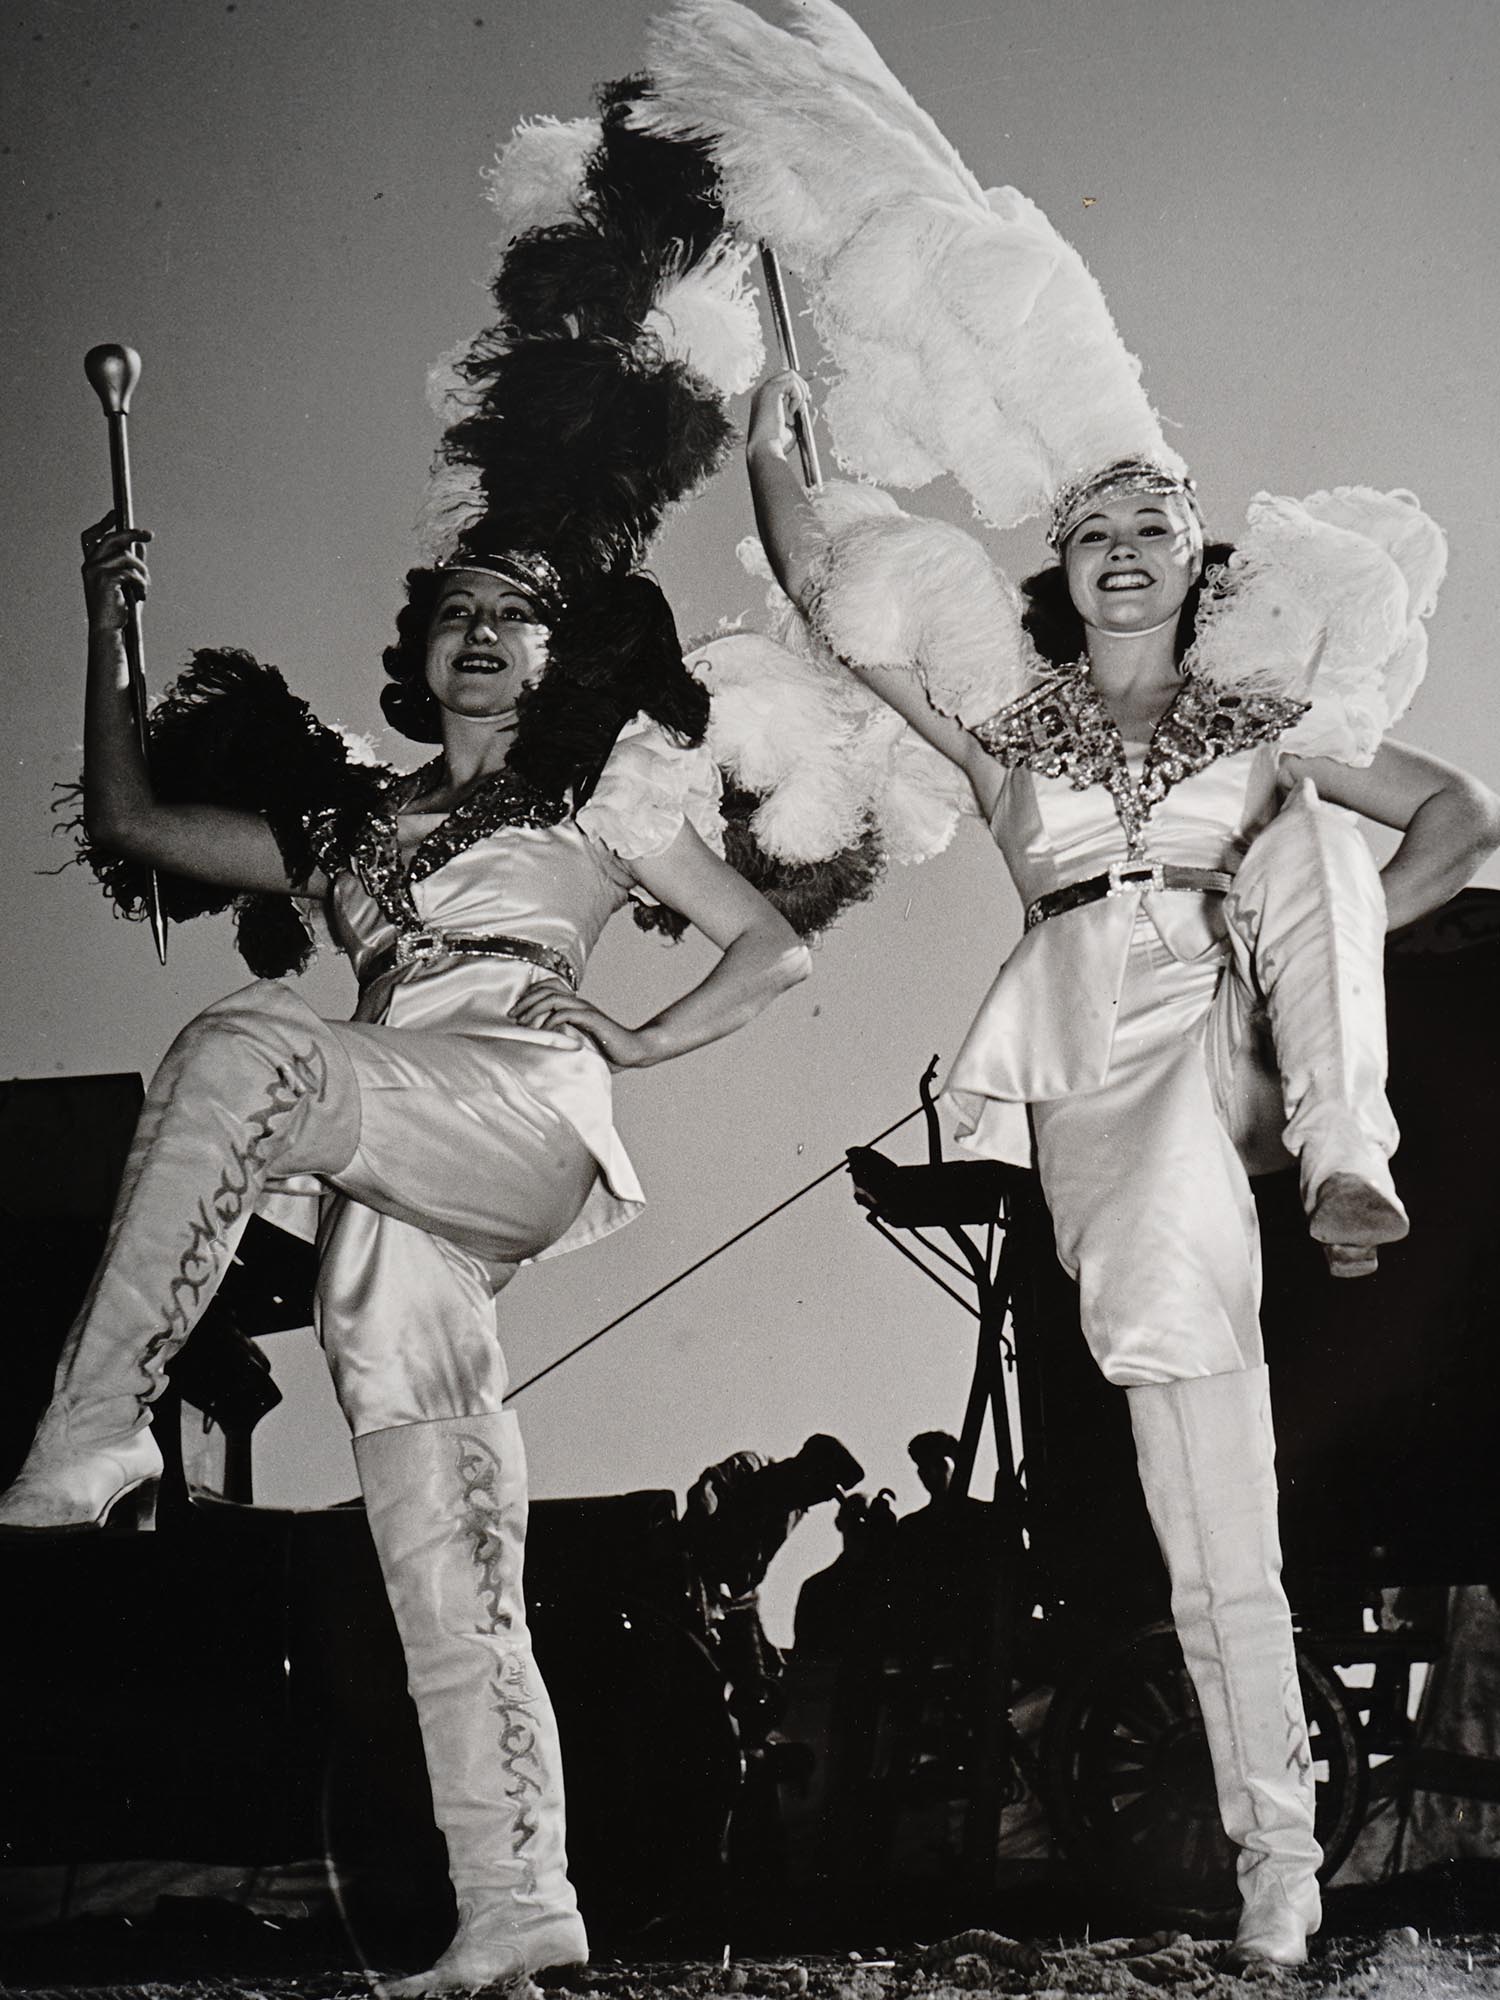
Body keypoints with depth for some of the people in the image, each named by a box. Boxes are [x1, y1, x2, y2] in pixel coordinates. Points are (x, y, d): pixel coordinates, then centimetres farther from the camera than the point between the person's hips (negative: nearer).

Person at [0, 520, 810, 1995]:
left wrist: (637, 1040, 4)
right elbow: (126, 820, 31)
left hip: (522, 1109, -4)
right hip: (386, 1192, 5)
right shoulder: (351, 830, 33)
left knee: (245, 1047, -32)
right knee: (440, 1564, -7)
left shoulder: (602, 787, 22)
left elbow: (773, 949, 19)